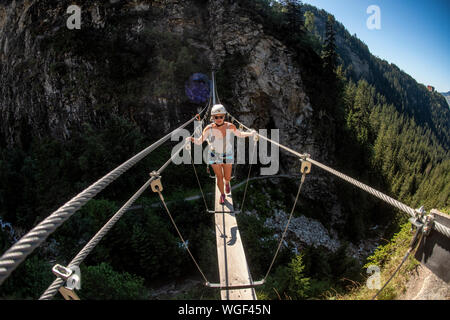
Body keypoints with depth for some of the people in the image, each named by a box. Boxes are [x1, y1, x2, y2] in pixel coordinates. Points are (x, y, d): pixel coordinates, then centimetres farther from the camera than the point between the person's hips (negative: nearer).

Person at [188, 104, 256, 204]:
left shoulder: (230, 126, -18)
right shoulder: (209, 128, -19)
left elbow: (240, 134, 0)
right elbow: (199, 141, -12)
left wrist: (250, 134, -18)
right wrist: (191, 139, -33)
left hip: (227, 155, 1)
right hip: (214, 156, -1)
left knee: (227, 177, 11)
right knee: (219, 177, 6)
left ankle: (227, 183, 51)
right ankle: (222, 195, 35)